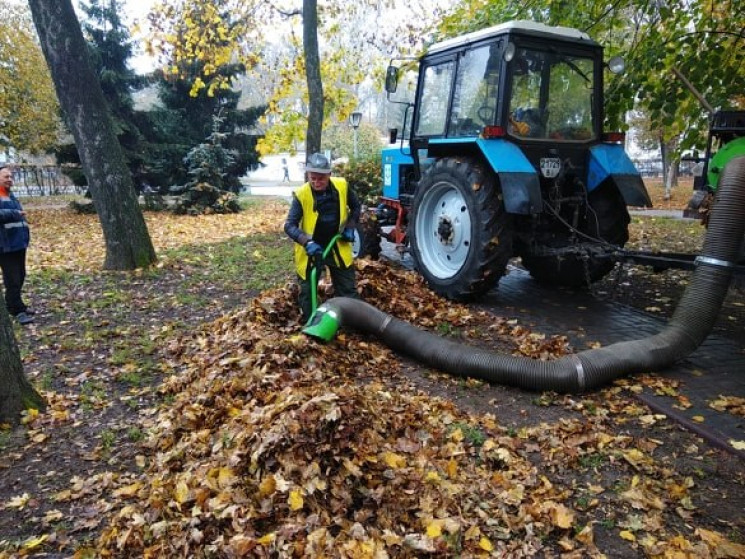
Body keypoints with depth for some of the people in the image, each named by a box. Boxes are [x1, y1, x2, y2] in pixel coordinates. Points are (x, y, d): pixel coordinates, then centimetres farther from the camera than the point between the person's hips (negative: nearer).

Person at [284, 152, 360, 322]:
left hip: (337, 247, 2)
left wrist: (350, 227, -5)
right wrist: (307, 242, -36)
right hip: (310, 250, -2)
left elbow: (356, 207, 8)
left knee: (348, 290, 11)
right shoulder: (301, 195, -19)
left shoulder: (342, 187, -11)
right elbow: (290, 225, -21)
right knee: (307, 292, 8)